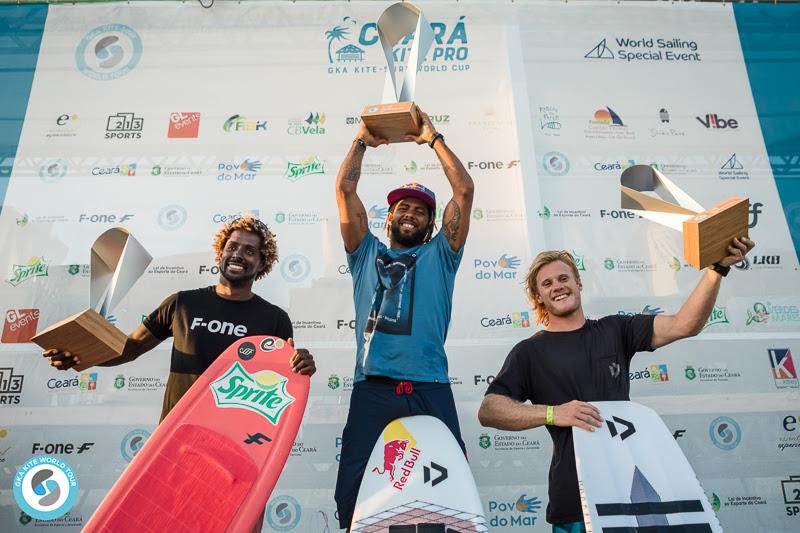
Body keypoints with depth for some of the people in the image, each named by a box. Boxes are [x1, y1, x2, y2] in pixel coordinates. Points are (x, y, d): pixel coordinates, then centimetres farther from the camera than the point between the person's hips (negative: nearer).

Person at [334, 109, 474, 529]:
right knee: (355, 496, -2)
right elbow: (345, 189, 15)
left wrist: (433, 139, 18)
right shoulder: (367, 253, 20)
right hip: (372, 389, 1)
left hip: (430, 390, 0)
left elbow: (464, 189, 11)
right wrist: (362, 140, 23)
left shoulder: (439, 255, 18)